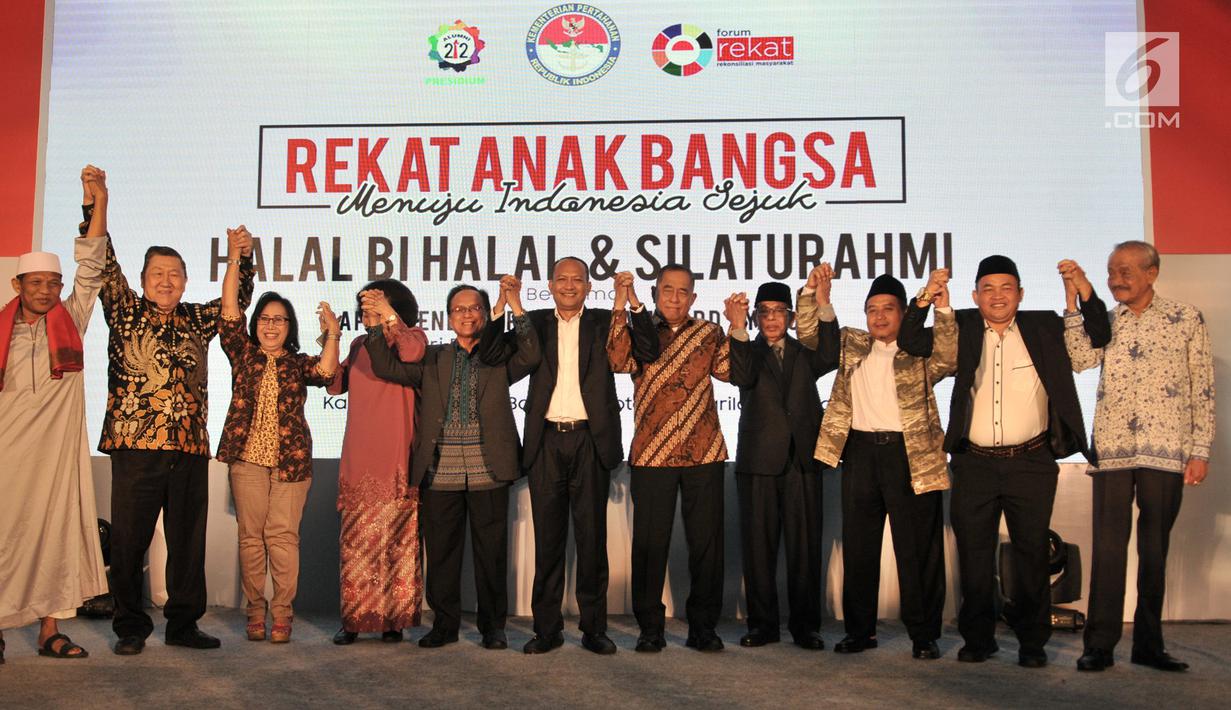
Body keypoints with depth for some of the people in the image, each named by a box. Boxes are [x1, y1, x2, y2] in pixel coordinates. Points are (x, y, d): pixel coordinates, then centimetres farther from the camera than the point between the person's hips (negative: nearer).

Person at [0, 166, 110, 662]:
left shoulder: (71, 320, 8)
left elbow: (91, 266, 3)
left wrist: (98, 202, -4)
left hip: (57, 447, 1)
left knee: (58, 532, 4)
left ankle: (50, 630, 12)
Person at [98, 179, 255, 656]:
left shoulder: (197, 321, 15)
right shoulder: (125, 312, 7)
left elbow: (237, 299, 26)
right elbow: (104, 266, -1)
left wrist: (241, 258, 11)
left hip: (190, 448, 3)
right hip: (135, 445, -3)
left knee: (188, 541, 8)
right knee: (129, 540, 2)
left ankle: (183, 624, 19)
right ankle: (130, 628, 15)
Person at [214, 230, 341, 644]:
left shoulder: (299, 363, 12)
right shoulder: (243, 354, 12)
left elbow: (326, 372, -9)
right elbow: (229, 308, 4)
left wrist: (332, 333, -20)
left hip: (291, 460, -1)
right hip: (248, 458, 1)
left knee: (283, 535, -4)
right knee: (251, 536, 3)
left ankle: (282, 612, 2)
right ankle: (255, 611, 12)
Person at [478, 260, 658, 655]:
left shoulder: (604, 322, 8)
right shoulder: (535, 323, 11)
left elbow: (648, 352, -4)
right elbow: (492, 354, 0)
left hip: (589, 440, -1)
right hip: (546, 442, 1)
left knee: (592, 537, 4)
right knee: (548, 539, 7)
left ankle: (594, 629, 14)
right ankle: (547, 629, 15)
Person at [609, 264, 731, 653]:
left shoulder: (709, 333, 12)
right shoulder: (639, 330, 8)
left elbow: (726, 370, -4)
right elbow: (619, 361, -13)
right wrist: (622, 306, -13)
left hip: (704, 453, 1)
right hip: (651, 454, -1)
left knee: (706, 541, 4)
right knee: (650, 542, 3)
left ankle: (702, 627, 17)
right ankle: (650, 628, 16)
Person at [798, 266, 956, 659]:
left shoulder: (921, 350, 3)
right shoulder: (852, 345, 14)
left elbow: (949, 360, -15)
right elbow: (809, 334, 14)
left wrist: (942, 309, -23)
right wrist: (813, 294, 0)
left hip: (912, 454, -3)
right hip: (860, 453, 4)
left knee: (918, 550, 2)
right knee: (858, 548, 10)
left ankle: (924, 635, 14)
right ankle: (859, 630, 22)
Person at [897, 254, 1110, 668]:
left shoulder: (1044, 327, 6)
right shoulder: (962, 329, 6)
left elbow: (1099, 335, 5)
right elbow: (909, 343, 2)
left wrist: (1085, 293, -9)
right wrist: (923, 300, -12)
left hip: (1031, 464, 0)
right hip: (974, 464, 1)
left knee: (1032, 553, 7)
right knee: (974, 555, 7)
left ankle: (1032, 641, 20)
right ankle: (978, 638, 19)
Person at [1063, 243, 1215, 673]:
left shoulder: (1186, 319, 5)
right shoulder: (1104, 322, 11)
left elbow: (1203, 391, 4)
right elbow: (1077, 360, -9)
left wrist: (1200, 451, -1)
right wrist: (1074, 301, -10)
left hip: (1165, 451, -1)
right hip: (1111, 448, 1)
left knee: (1156, 548, 7)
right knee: (1108, 545, 1)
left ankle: (1149, 644, 18)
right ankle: (1100, 645, 7)